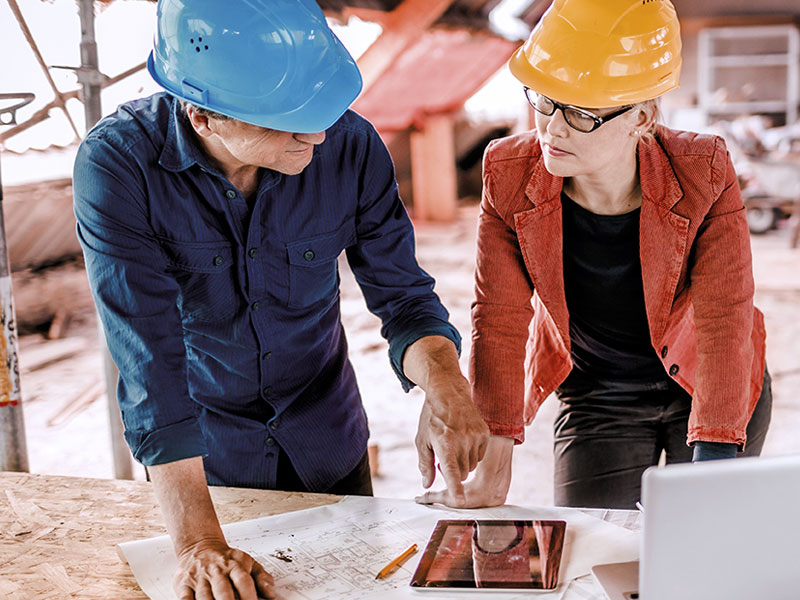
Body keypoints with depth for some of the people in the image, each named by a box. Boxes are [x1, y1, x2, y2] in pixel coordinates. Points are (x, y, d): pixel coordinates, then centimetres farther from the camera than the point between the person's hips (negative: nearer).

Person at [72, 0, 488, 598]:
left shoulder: (350, 145, -22)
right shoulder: (117, 165, -28)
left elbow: (403, 295, -13)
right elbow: (150, 361, -30)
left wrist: (444, 381, -35)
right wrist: (199, 544, -35)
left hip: (330, 444, 2)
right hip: (208, 453, -2)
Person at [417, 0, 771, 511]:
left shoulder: (703, 175, -25)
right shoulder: (510, 176, -20)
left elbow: (724, 321, -24)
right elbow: (500, 320, -16)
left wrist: (711, 470, -33)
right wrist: (492, 472, -19)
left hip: (712, 391, -1)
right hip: (596, 399, 1)